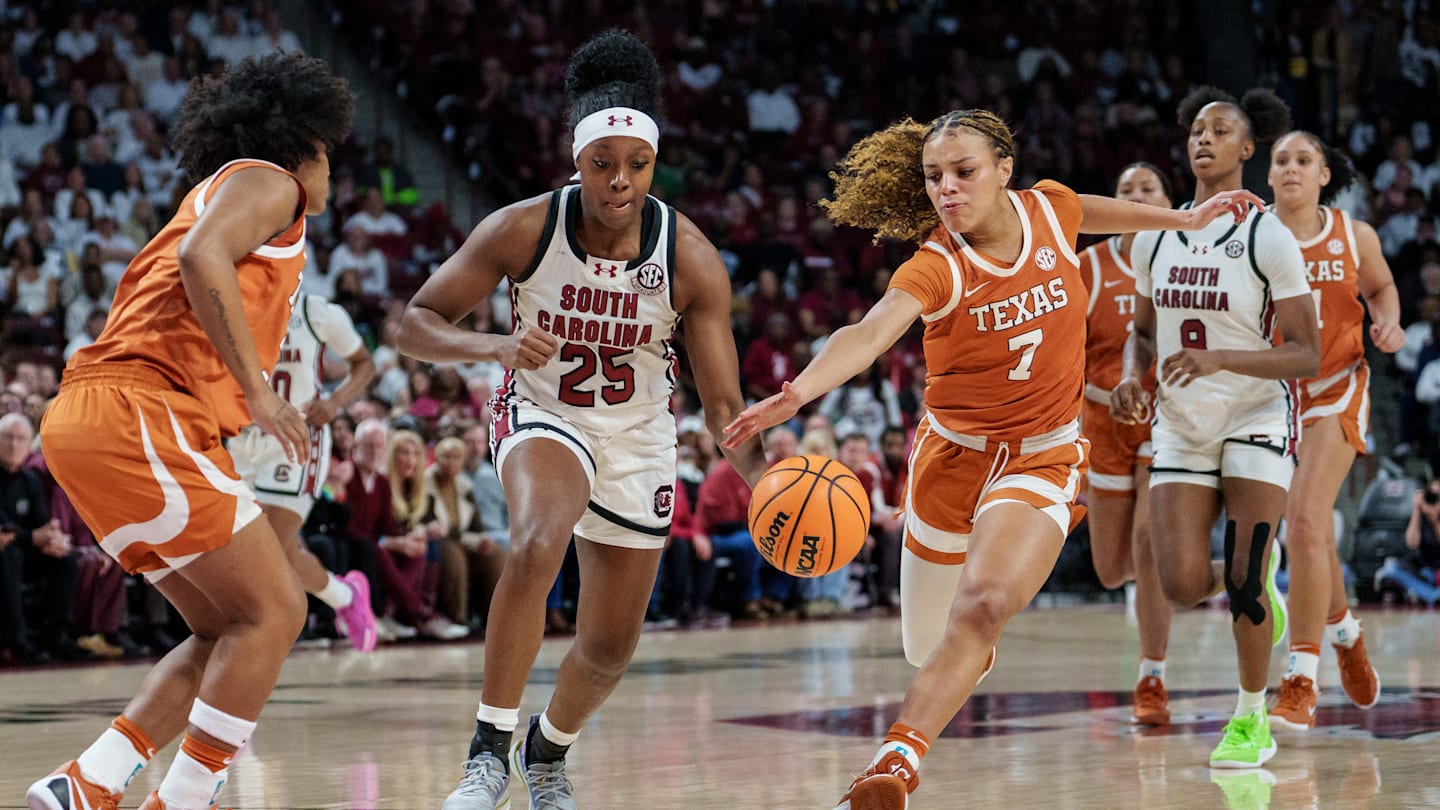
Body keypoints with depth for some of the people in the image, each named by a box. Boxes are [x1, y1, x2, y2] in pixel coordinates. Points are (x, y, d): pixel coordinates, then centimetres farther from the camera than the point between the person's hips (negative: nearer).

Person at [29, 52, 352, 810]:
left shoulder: (216, 194, 31)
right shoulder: (266, 180, 3)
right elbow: (202, 258, -18)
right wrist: (256, 390, -20)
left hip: (86, 417, 9)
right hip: (135, 412, -9)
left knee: (229, 629, 11)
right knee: (273, 607, -6)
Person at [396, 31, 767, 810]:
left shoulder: (692, 261, -20)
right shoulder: (521, 230, -22)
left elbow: (722, 401, -19)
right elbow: (414, 322, -17)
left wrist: (763, 476, -38)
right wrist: (493, 345, -37)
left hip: (637, 440, 2)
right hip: (541, 416, -2)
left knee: (610, 646, 11)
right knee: (536, 546, -36)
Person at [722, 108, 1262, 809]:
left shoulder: (1048, 208, -7)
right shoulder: (935, 266, -19)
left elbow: (1090, 211, 19)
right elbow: (868, 334, -38)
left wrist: (1184, 219, 29)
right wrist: (799, 391, -57)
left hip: (1043, 456, 0)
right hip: (952, 452, 0)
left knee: (983, 604, -27)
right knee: (927, 646, 11)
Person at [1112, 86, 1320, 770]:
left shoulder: (1268, 238, -10)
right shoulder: (1155, 239, 5)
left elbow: (1307, 356, -13)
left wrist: (1219, 359, -27)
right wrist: (1132, 377, -5)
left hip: (1256, 417, -4)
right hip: (1180, 427, 4)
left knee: (1241, 582, -10)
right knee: (1183, 583, -8)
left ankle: (1251, 718, 11)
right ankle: (1258, 589, 28)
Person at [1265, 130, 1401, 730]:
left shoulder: (1354, 237, -1)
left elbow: (1380, 286, 18)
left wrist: (1388, 322, -2)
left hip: (1335, 391, -2)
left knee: (1305, 523, -20)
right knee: (1310, 535, 14)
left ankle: (1300, 685, -19)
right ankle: (1345, 632, 46)